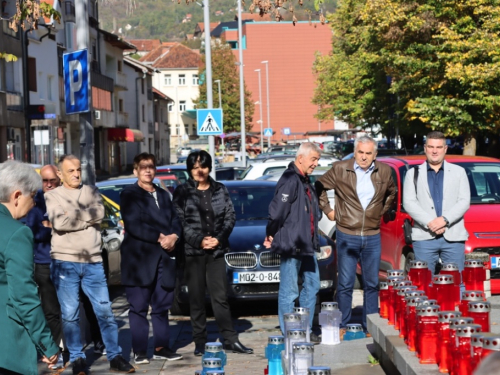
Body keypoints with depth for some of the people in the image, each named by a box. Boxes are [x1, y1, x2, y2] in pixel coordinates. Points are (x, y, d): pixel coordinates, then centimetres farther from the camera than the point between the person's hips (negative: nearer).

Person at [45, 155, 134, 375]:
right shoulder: (52, 196, 3)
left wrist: (73, 215, -7)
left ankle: (115, 357, 9)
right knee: (70, 314, 1)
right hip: (65, 263, -2)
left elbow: (99, 214, -6)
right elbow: (58, 223, -13)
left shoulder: (91, 192, 13)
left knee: (104, 310, 3)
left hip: (93, 261, 2)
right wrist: (86, 217, -6)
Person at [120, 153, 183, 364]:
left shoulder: (163, 195, 20)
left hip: (164, 257, 5)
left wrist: (173, 236, -9)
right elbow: (133, 225, -12)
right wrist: (160, 238, -14)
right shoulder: (129, 195, 0)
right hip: (139, 258, -5)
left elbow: (175, 220, 12)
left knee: (162, 306, 7)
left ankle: (161, 348, 13)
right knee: (139, 307, -2)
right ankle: (139, 351, 1)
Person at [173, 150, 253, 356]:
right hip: (192, 251, -1)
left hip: (217, 249, 2)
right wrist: (199, 241, -12)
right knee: (196, 298, 3)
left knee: (220, 296, 0)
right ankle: (200, 342, 9)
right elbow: (180, 221, -3)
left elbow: (230, 216, 7)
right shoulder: (182, 192, 1)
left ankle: (230, 339, 3)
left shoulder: (220, 190, 10)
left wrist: (219, 238, -7)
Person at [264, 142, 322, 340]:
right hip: (291, 244, -10)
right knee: (289, 292, -3)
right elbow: (277, 210, -20)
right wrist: (271, 235, -10)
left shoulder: (305, 181, 16)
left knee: (312, 285, 14)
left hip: (306, 245, 10)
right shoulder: (290, 179, -16)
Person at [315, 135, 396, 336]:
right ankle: (341, 325, 9)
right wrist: (328, 210, 5)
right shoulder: (340, 169, -4)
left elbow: (391, 192, 24)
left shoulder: (384, 172, 4)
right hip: (347, 236, -2)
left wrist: (381, 211, 13)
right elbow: (320, 187, 10)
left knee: (372, 284, 6)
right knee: (345, 283, 0)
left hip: (373, 237, 2)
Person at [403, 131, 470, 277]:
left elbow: (465, 201, 4)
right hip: (424, 238, 0)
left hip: (453, 238, 0)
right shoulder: (413, 173, 12)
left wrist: (445, 220, -11)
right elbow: (408, 203, 1)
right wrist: (429, 222, -12)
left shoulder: (459, 172, 14)